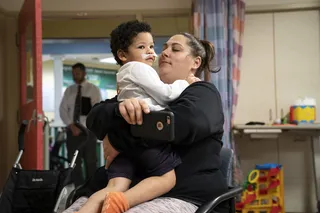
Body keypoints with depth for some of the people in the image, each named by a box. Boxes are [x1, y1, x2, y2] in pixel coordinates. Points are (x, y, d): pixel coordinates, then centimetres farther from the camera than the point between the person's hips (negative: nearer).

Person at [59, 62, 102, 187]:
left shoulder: (93, 89, 2)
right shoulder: (69, 90, 11)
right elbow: (63, 110, 5)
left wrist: (81, 127, -14)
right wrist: (71, 125, -11)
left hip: (88, 130, -3)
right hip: (72, 131, 3)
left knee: (90, 162, 1)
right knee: (74, 162, 1)